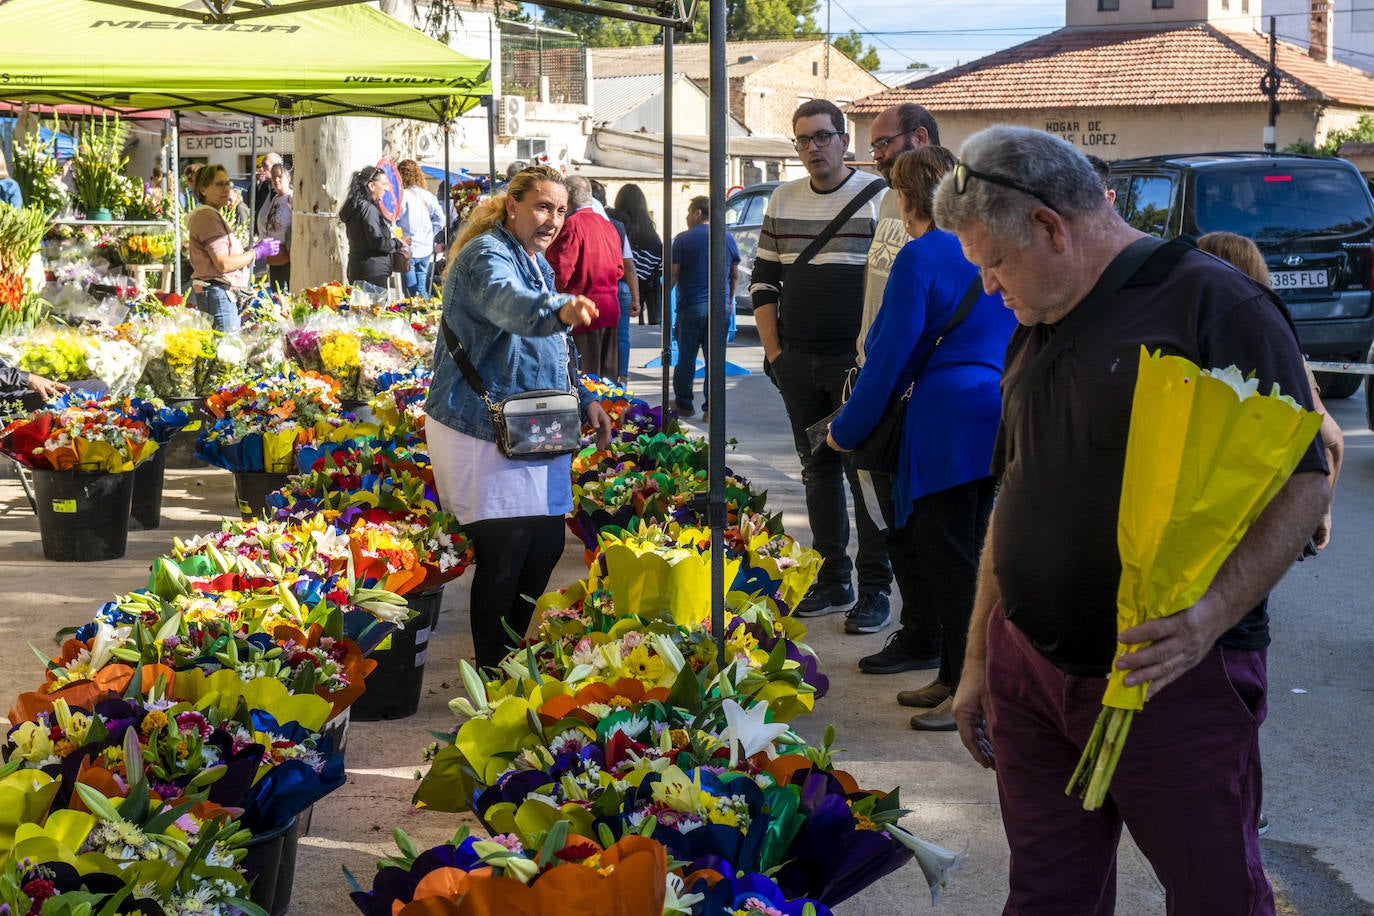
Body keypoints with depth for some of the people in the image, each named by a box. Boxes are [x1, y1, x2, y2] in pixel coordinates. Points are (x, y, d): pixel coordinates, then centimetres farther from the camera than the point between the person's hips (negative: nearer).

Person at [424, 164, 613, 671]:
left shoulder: (539, 264, 15)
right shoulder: (487, 256, -16)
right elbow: (510, 303, -41)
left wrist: (584, 401, 13)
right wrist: (557, 309, -62)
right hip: (483, 433, -9)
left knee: (546, 545, 11)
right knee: (504, 552, -10)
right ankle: (494, 677, 3)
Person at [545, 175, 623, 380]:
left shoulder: (571, 226, -14)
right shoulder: (608, 225, 11)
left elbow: (560, 273, -17)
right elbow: (619, 269, 16)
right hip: (611, 308, 8)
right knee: (608, 374, 13)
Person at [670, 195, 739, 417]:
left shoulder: (683, 239, -5)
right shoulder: (727, 240, 8)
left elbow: (673, 274, -7)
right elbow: (734, 275, 14)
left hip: (691, 307, -3)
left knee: (686, 357, 8)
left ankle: (683, 403, 16)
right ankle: (712, 406, 2)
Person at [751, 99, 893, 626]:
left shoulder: (877, 197, -3)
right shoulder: (783, 201, 11)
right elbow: (763, 281, 16)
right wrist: (772, 350, 6)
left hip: (857, 361, -5)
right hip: (798, 363, 5)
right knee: (818, 470, 10)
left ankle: (875, 586, 5)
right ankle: (833, 579, 20)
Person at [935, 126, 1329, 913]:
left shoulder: (1217, 304, -12)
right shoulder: (1037, 332, 14)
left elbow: (1304, 482, -17)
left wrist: (1213, 614, -30)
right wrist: (980, 659, 19)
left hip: (1174, 677, -7)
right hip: (1028, 666, 7)